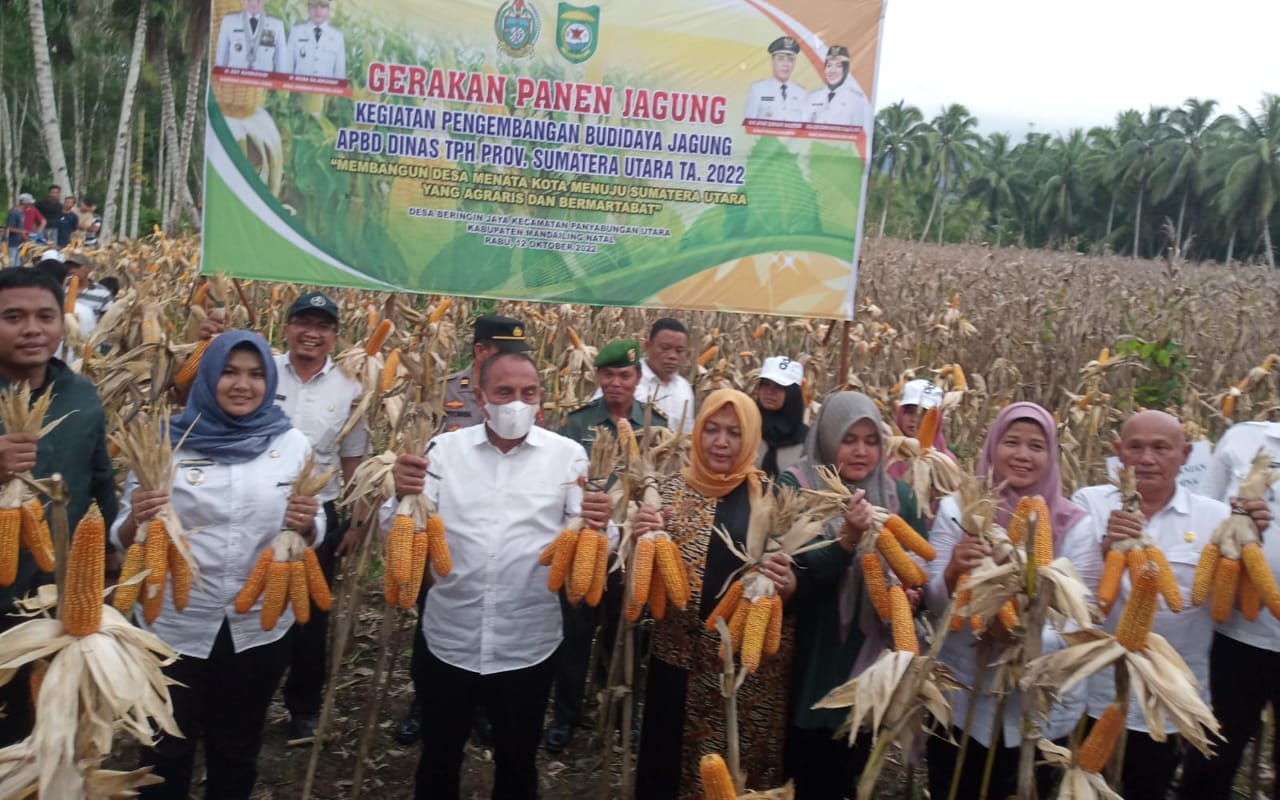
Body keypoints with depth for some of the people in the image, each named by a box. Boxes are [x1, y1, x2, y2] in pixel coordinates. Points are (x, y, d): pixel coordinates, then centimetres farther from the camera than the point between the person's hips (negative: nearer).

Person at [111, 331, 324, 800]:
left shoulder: (292, 444, -1)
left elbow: (313, 536, 2)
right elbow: (123, 540, -2)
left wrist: (306, 525, -21)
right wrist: (137, 519, -24)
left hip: (260, 626, 1)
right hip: (177, 625, -1)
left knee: (237, 748, 18)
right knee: (168, 749, 13)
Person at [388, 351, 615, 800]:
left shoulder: (568, 454, -3)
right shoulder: (445, 448, -1)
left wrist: (600, 526, -29)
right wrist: (403, 497, -27)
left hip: (528, 645, 0)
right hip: (450, 640, 1)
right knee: (438, 760, 20)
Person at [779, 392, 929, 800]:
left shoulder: (899, 496, 4)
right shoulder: (794, 488, -10)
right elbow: (793, 575, -18)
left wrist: (913, 591, -14)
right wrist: (847, 538, -32)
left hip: (869, 668, 4)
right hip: (807, 668, -4)